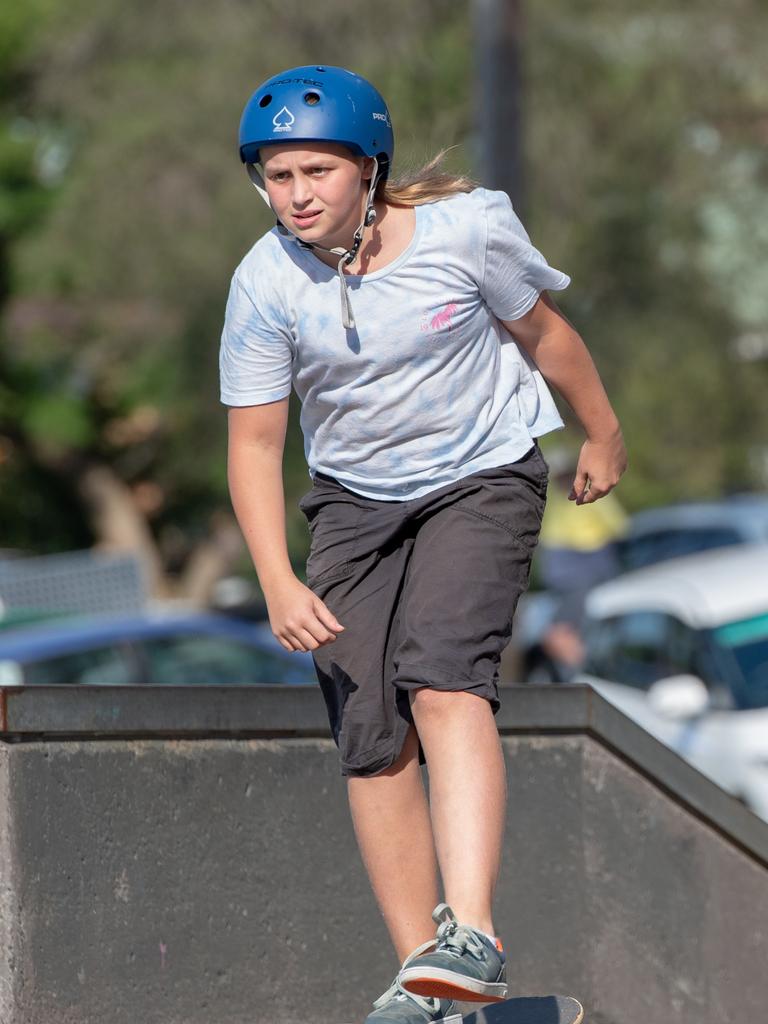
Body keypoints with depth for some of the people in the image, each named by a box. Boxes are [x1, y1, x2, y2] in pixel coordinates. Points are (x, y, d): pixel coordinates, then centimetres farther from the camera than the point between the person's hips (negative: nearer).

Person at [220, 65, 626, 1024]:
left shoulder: (464, 229, -19)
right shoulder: (266, 283, -16)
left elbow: (541, 331, -1)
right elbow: (254, 441, -10)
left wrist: (601, 433, 13)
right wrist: (279, 585, -19)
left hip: (482, 482, -3)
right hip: (355, 502, 3)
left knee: (443, 681, -26)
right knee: (371, 739, -3)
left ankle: (471, 936, -34)